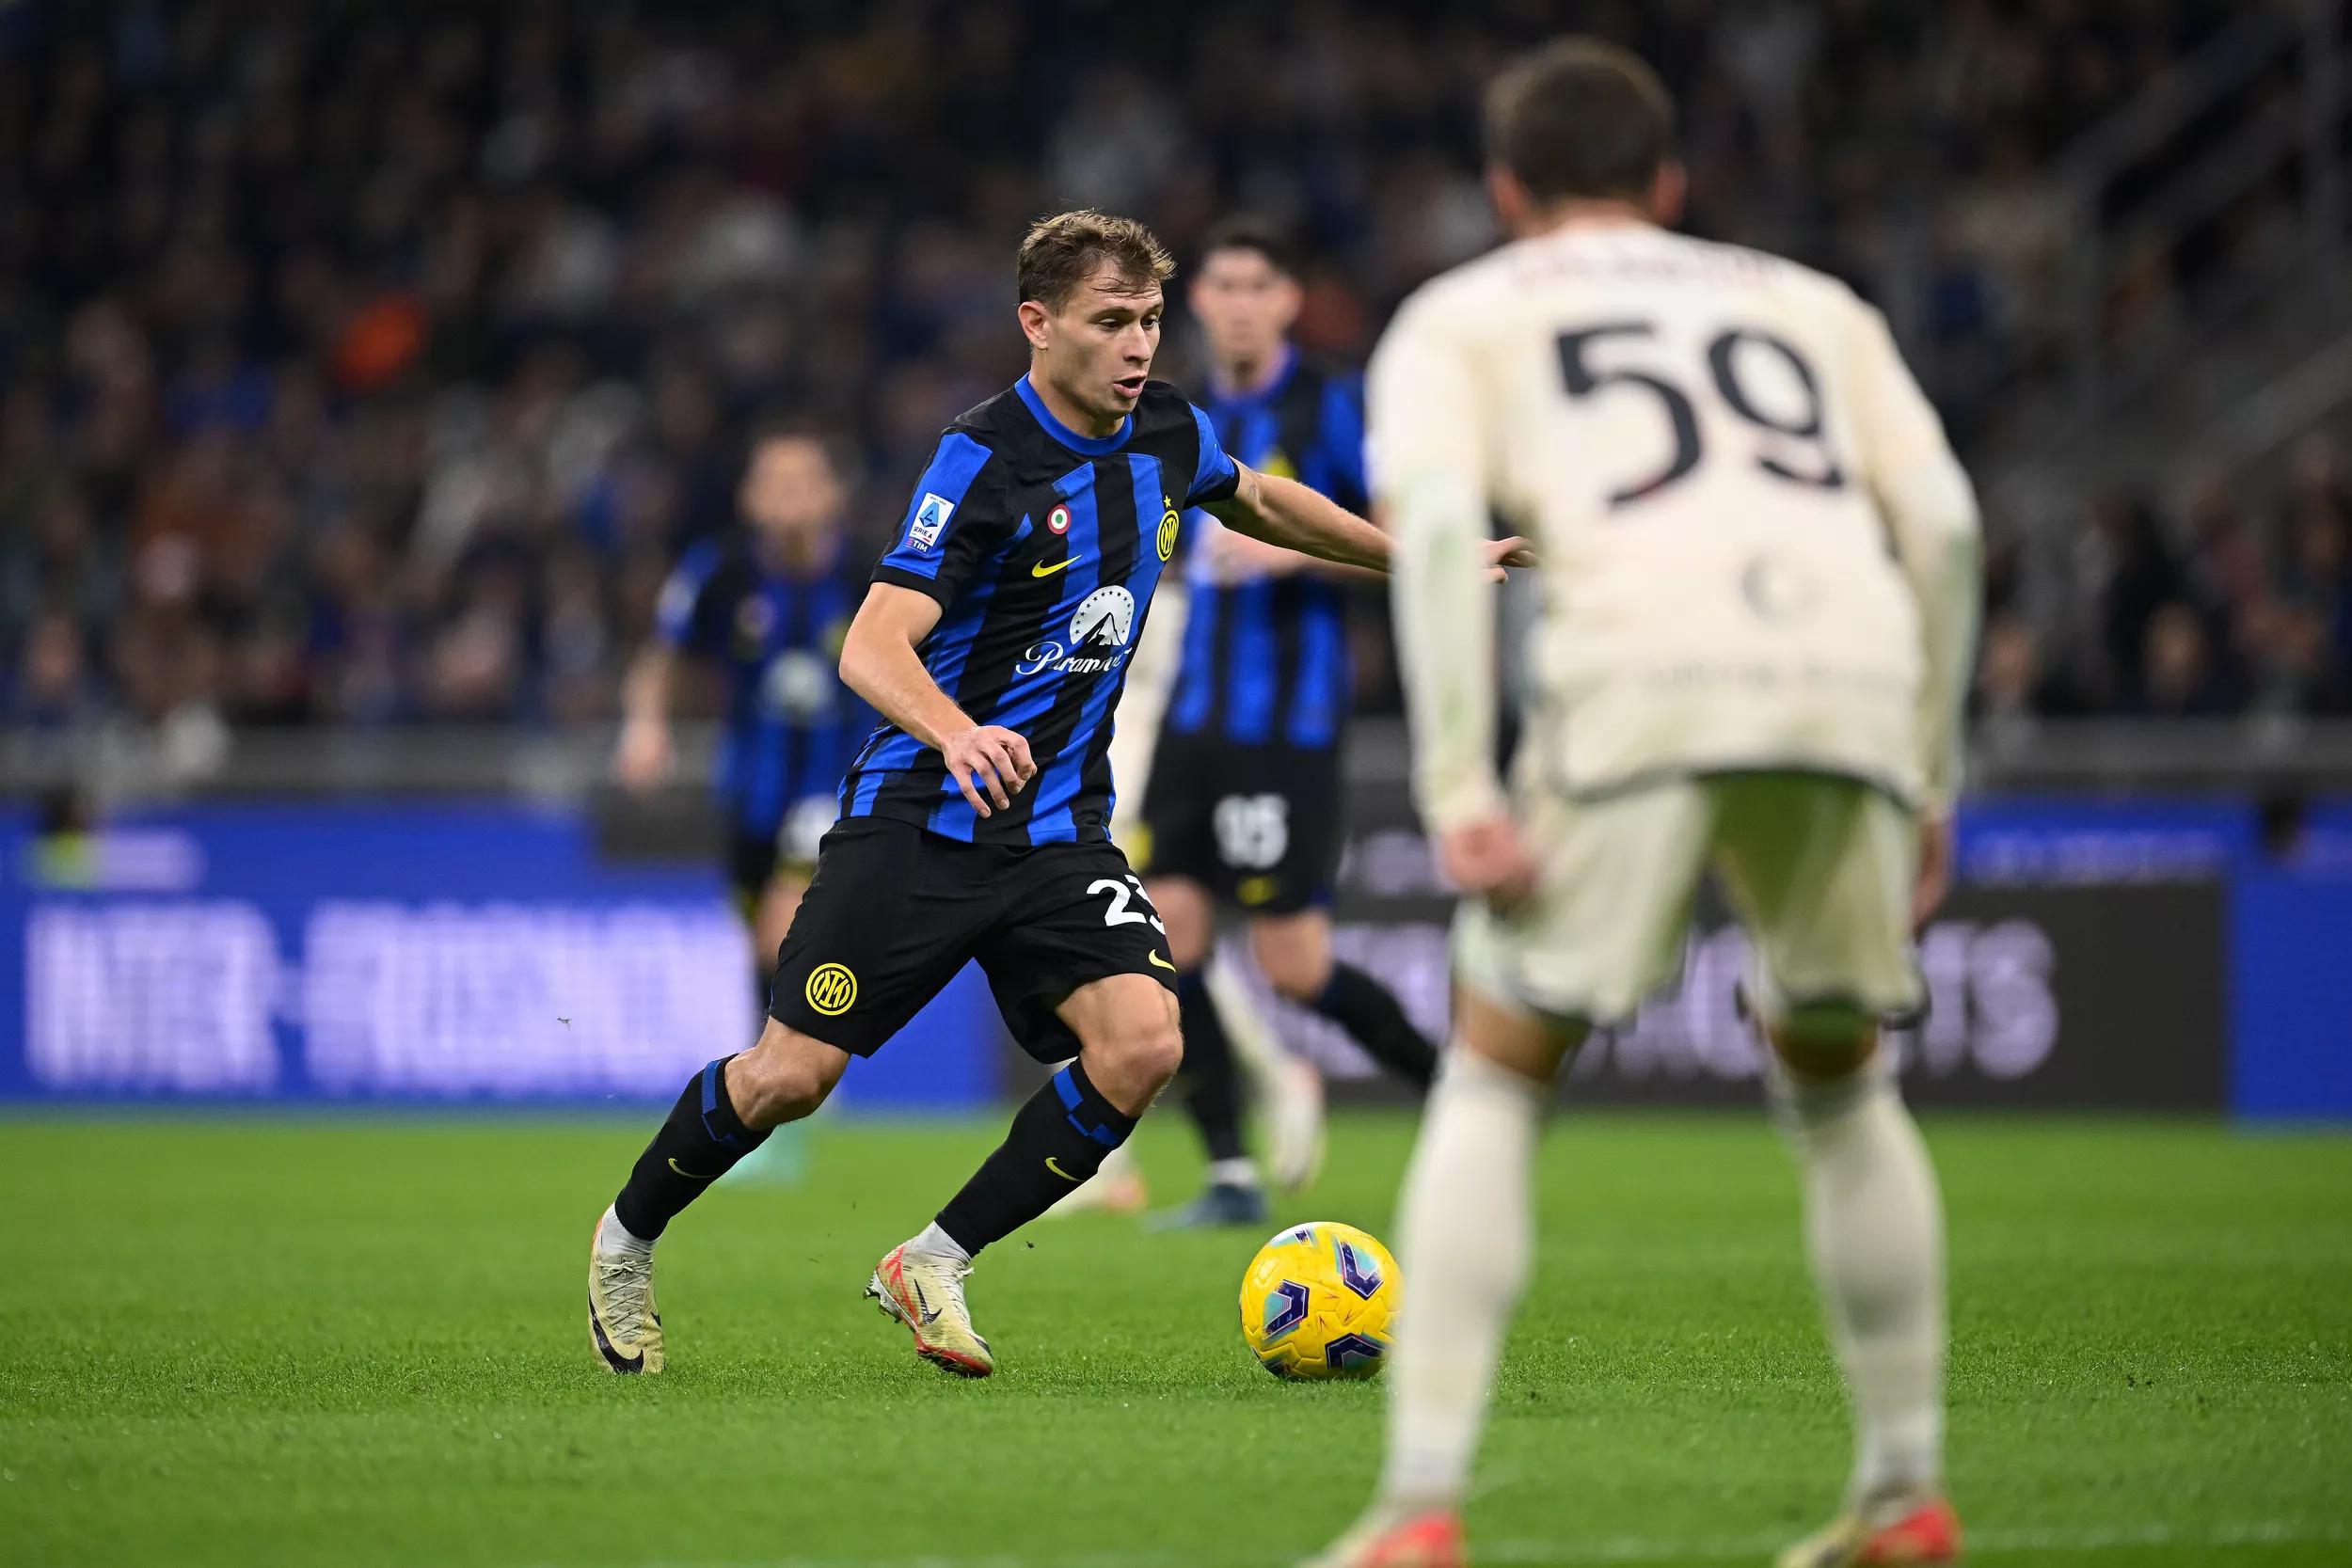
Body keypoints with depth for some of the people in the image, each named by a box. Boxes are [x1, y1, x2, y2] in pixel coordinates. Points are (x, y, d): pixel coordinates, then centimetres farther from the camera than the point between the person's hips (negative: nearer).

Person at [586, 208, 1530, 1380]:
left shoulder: (1168, 434, 3)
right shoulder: (982, 460, -17)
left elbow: (1257, 499, 28)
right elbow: (872, 646, -26)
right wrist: (955, 731, -46)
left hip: (1058, 830, 5)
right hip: (919, 815, -5)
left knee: (1142, 1044, -18)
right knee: (790, 1076, -7)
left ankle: (936, 1262, -2)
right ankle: (624, 1242, 21)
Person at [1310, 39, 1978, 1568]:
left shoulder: (1460, 316, 24)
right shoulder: (1809, 304, 32)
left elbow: (1436, 514, 3)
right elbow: (1942, 520, 16)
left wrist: (1459, 788, -3)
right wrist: (1931, 780, 20)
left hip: (1641, 682, -3)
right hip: (1852, 689, 3)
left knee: (1495, 1078, 10)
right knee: (1837, 1079, 24)